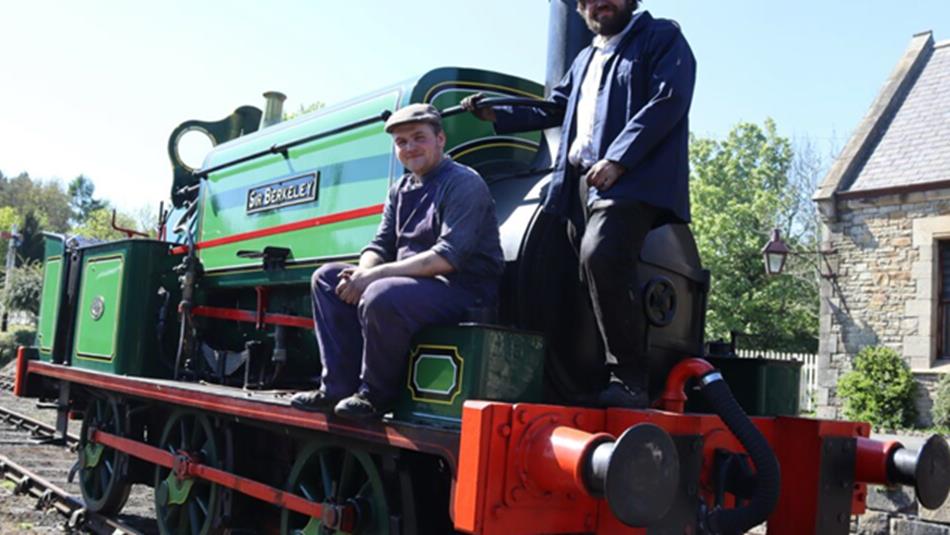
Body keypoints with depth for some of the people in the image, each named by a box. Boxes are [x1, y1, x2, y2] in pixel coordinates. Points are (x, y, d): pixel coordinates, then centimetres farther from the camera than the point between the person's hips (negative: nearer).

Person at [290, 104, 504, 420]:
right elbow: (380, 246, 14)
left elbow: (449, 257, -22)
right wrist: (363, 272, -12)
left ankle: (376, 394, -11)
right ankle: (338, 387, -4)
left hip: (464, 289, -9)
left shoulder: (464, 184, -11)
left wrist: (377, 275, -23)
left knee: (382, 296, -34)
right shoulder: (401, 190, 16)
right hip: (412, 283, 9)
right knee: (328, 278, 2)